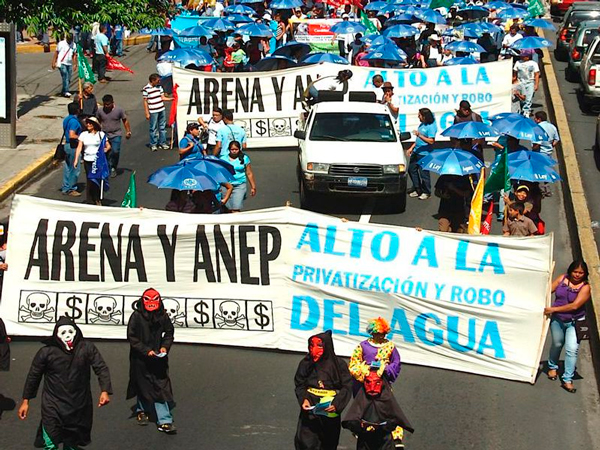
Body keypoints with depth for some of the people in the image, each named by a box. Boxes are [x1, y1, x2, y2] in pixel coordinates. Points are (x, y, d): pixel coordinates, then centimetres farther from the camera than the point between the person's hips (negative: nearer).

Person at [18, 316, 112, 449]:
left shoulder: (87, 348, -7)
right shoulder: (47, 352, -10)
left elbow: (101, 368, -7)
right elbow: (34, 376, 1)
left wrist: (105, 391, -21)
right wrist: (25, 401, 4)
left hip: (79, 406, 2)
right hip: (53, 406, -2)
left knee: (72, 444, 18)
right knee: (50, 445, -8)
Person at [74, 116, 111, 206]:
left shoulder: (101, 134, 2)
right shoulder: (83, 134, 7)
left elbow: (108, 145, 3)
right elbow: (79, 147, 3)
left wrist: (106, 149, -20)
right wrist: (76, 159, -6)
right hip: (87, 161, 2)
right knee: (89, 179, 2)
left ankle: (98, 200, 10)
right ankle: (90, 201, 10)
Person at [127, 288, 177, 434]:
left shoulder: (163, 316, -4)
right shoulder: (136, 316, -13)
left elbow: (169, 333, 9)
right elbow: (132, 337, -11)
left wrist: (165, 346, -8)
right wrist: (146, 350, -18)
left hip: (158, 358, 2)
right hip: (140, 358, -2)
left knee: (161, 387, -5)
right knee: (142, 385, 15)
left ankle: (164, 421, -6)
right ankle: (141, 410, 40)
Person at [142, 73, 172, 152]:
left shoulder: (159, 87, 8)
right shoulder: (146, 89, -10)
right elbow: (145, 102, -7)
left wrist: (172, 99, 0)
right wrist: (147, 113, -9)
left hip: (161, 110, 6)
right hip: (153, 112, -6)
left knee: (162, 127, 11)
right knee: (153, 128, 2)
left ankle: (162, 143, 22)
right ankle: (153, 144, 12)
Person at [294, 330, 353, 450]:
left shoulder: (338, 364, -7)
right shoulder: (306, 363, -1)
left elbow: (347, 387, -8)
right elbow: (299, 385, 5)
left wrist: (336, 404, -21)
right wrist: (303, 399, -14)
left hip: (330, 412, -1)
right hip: (310, 410, 1)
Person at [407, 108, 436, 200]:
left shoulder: (431, 127, -16)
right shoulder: (422, 124, 12)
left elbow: (431, 141, -23)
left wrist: (420, 135, -28)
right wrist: (411, 148, 19)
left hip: (424, 154, -10)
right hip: (416, 151, 10)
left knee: (424, 173, -2)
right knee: (411, 169, 14)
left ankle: (426, 192, 12)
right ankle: (417, 189, 27)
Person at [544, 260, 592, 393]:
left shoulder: (585, 287, -15)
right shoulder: (562, 278, -4)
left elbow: (575, 306, -22)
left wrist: (554, 309, -22)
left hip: (574, 322, -3)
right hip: (557, 320, 3)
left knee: (572, 350, -10)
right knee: (557, 344, 20)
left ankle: (567, 380, -6)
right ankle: (552, 366, 46)